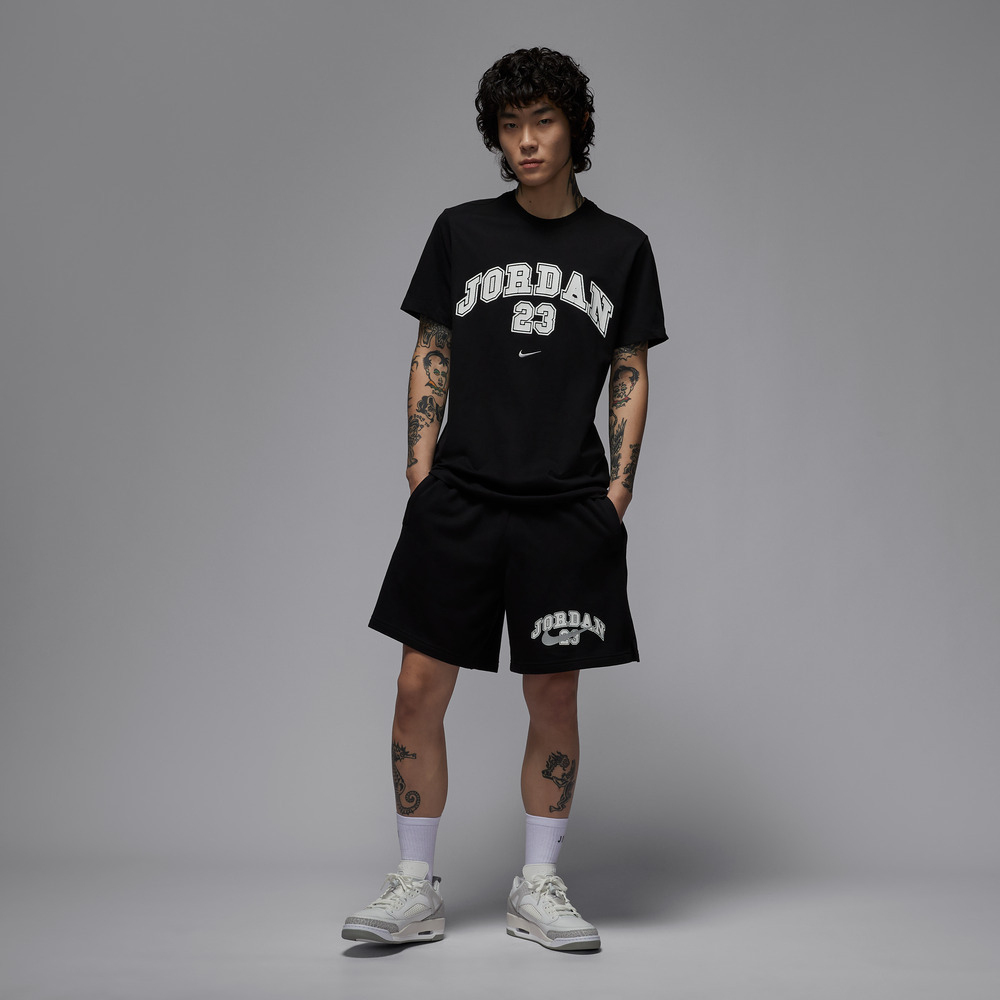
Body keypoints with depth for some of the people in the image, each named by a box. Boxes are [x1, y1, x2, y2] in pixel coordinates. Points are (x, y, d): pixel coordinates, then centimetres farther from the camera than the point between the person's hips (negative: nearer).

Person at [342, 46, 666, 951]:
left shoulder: (620, 247, 9)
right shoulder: (463, 232, 9)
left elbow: (631, 373, 10)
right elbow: (432, 357, 11)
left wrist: (621, 483, 0)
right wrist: (420, 470, 2)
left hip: (569, 505, 0)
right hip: (459, 496, 0)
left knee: (553, 699, 5)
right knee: (421, 688, -2)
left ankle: (538, 887, 21)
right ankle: (417, 889, 14)